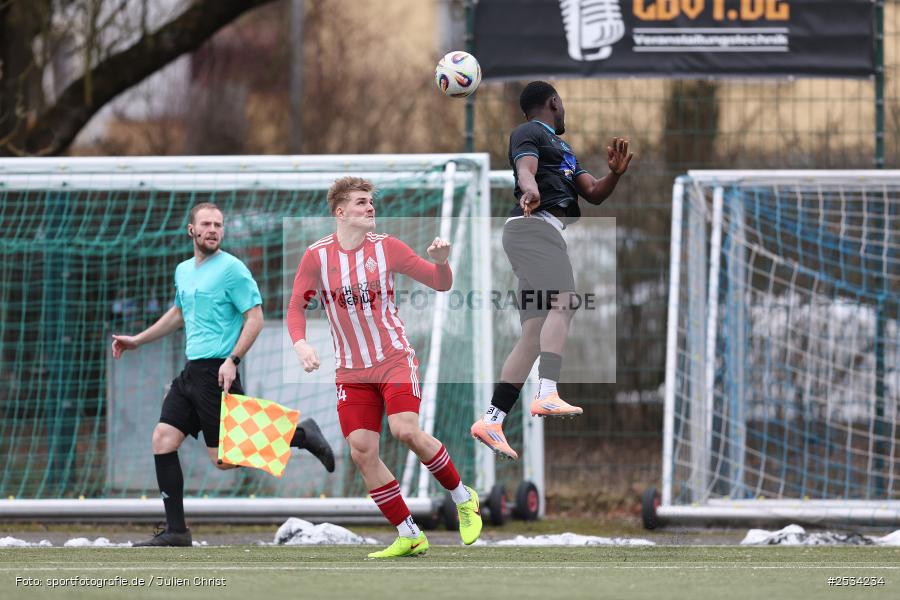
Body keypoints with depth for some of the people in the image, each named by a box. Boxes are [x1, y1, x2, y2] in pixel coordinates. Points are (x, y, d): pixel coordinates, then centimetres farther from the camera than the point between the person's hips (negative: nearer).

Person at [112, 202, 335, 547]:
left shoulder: (231, 269, -9)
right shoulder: (183, 271, 15)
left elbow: (255, 318, -12)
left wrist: (232, 360, -22)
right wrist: (137, 341, 34)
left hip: (217, 372, -8)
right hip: (191, 372, 8)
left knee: (224, 460, -8)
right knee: (163, 440, -1)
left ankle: (300, 436, 7)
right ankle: (176, 531, 4)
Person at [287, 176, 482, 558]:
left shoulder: (386, 247, -2)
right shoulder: (317, 255, -2)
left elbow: (441, 284, 4)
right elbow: (297, 307, 4)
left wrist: (441, 263, -19)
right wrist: (301, 344, -15)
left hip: (395, 359, -2)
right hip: (351, 370, 2)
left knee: (405, 430, -22)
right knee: (361, 451, -8)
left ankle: (463, 497, 0)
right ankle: (408, 536, 3)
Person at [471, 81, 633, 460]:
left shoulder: (563, 149, 32)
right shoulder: (529, 133, 4)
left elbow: (593, 194, 26)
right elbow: (525, 167, -17)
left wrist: (614, 173, 5)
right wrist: (529, 188, -40)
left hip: (549, 233, 10)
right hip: (534, 225, -10)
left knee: (534, 335, 3)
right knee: (563, 302, -26)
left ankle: (491, 421, 1)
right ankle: (547, 395, -42)